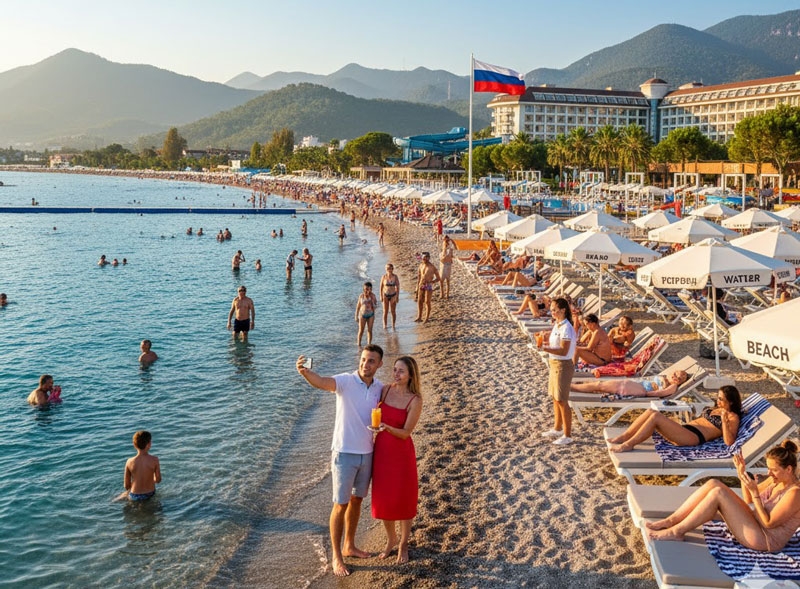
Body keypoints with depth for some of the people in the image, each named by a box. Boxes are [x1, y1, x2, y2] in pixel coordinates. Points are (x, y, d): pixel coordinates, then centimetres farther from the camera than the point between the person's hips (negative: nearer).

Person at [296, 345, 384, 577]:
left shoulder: (380, 388, 1)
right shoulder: (345, 381, -16)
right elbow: (321, 382, -36)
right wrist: (304, 372, -56)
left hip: (367, 453, 5)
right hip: (345, 453, -5)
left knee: (357, 500, 19)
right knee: (341, 505, 2)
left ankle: (349, 546, 36)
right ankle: (336, 556, 15)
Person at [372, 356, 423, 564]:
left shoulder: (415, 401, -14)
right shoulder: (385, 390, -2)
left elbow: (406, 433, -17)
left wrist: (386, 427, -31)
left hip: (401, 453, -4)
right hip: (381, 450, 4)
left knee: (403, 500, 7)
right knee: (383, 498, 13)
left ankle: (403, 545, 26)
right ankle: (391, 540, 34)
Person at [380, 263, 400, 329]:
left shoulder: (395, 277, -6)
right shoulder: (384, 277, -6)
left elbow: (398, 287, -2)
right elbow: (381, 287, 0)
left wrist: (397, 296, -6)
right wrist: (381, 296, -3)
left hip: (393, 295, 0)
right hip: (385, 295, 0)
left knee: (393, 311, 5)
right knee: (385, 311, 4)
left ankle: (393, 325, 16)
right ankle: (384, 325, 15)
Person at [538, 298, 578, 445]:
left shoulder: (566, 328, -20)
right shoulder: (557, 325, 8)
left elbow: (563, 351, -25)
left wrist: (546, 349, -33)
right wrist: (545, 344, 1)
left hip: (563, 365, -10)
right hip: (554, 364, 10)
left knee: (562, 401, -3)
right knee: (555, 398, 19)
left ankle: (567, 435, 6)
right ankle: (557, 428, 34)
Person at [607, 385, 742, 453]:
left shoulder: (733, 417, 4)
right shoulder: (714, 409, 28)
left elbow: (729, 442, -13)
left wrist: (724, 421, -20)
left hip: (694, 437, -9)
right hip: (684, 430, 9)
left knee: (656, 416, -26)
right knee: (651, 411, -11)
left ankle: (628, 444, -21)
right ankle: (621, 438, -14)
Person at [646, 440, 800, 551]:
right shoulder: (775, 480, 8)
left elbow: (768, 523, -20)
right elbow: (748, 500, 18)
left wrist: (754, 492, -24)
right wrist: (742, 475, 3)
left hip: (764, 539, -9)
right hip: (754, 522, 9)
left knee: (718, 493, -26)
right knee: (713, 484, -10)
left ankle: (676, 532, -20)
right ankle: (669, 521, -13)